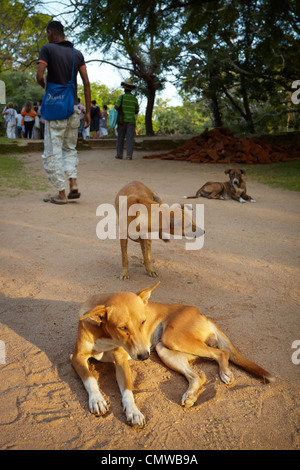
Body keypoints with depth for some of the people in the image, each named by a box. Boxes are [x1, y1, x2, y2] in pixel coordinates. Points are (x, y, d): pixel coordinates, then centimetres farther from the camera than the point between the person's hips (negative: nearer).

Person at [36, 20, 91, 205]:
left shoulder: (48, 49, -3)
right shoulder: (77, 54, 10)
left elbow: (39, 76, -13)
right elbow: (86, 83, 4)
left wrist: (44, 87, 11)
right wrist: (88, 111, 6)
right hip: (73, 108, 5)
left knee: (53, 152, 1)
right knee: (70, 149, 19)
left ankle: (61, 194, -1)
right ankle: (73, 184, 2)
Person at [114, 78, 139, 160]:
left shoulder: (121, 97, -4)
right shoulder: (134, 99, 5)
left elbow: (116, 107, -13)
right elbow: (137, 111, 10)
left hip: (122, 120, -1)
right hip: (131, 121, 1)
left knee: (120, 138, 11)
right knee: (130, 138, -3)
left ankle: (119, 154, 12)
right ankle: (129, 155, -10)